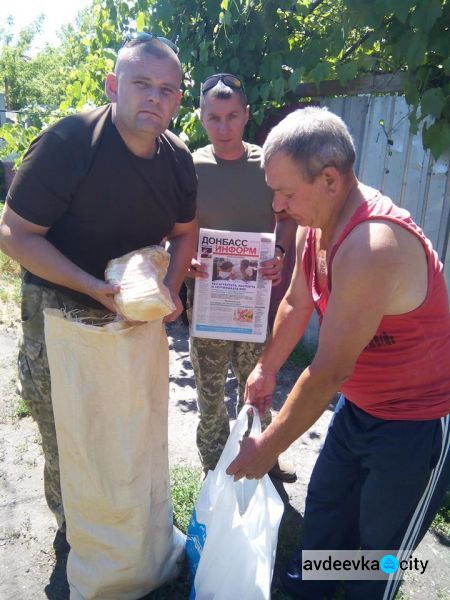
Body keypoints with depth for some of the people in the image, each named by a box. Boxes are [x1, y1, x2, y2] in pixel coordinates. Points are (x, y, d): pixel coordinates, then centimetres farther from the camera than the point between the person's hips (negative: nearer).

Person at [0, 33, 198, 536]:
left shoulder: (178, 158, -4)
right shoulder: (67, 142, -22)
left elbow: (184, 232, 9)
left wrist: (171, 289, -9)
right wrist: (94, 287, -28)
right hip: (59, 311, -5)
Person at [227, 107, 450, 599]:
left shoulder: (372, 246, -34)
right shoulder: (313, 226, -6)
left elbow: (329, 372, -29)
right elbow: (296, 303, 9)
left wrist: (268, 448, -18)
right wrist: (266, 368, 11)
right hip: (360, 404, 8)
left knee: (381, 545, 12)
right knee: (325, 507, 22)